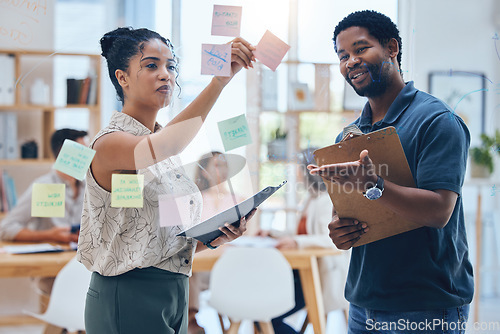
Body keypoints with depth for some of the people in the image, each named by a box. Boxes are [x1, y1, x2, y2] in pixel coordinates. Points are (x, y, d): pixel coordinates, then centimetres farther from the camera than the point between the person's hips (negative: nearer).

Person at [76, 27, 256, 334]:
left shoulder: (169, 153, 13)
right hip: (128, 299, -8)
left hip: (172, 297, 8)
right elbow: (157, 148, -36)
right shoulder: (110, 143, -13)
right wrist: (220, 80, -44)